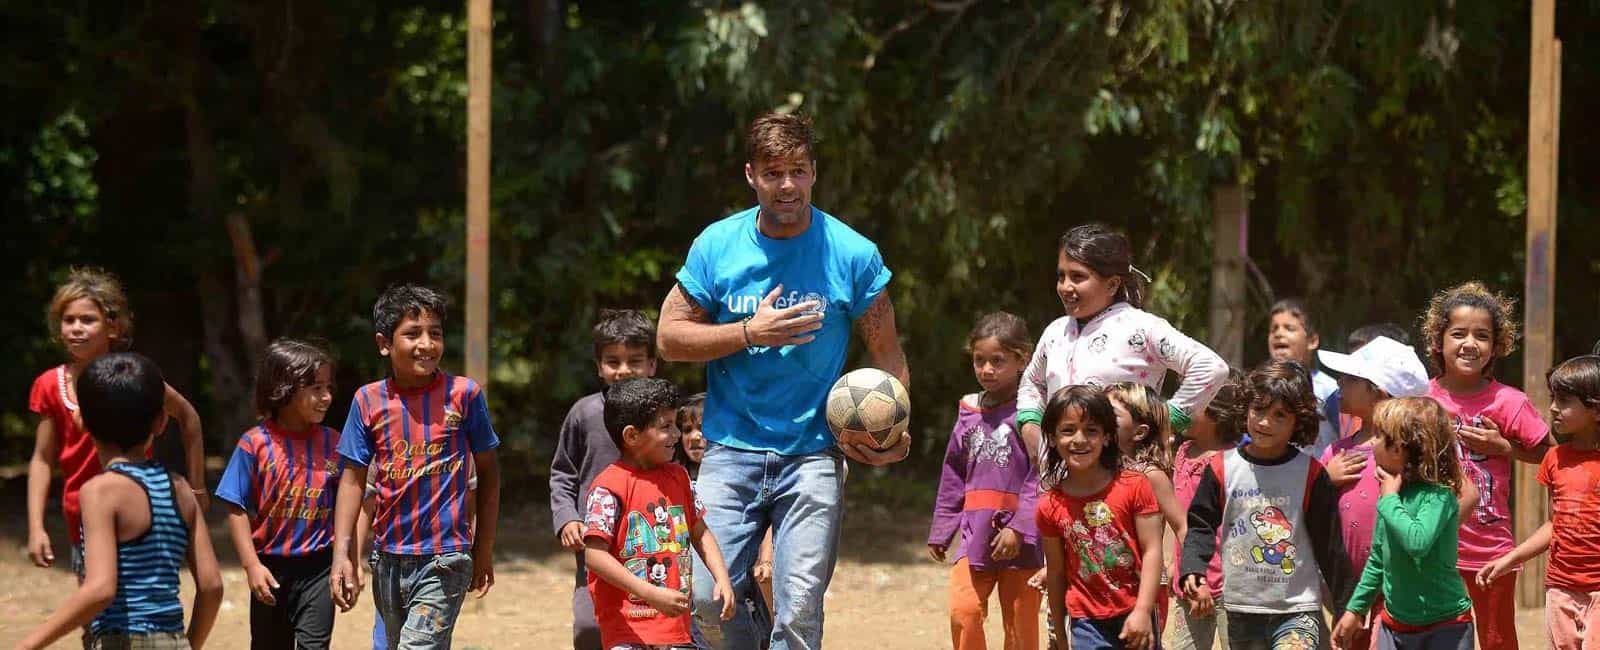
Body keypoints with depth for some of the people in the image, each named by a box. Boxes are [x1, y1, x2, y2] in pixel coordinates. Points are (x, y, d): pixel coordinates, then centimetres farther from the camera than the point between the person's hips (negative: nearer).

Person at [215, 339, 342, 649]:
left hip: (318, 567, 0)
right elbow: (237, 510, -7)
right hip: (271, 568, 0)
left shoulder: (331, 443, -2)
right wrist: (252, 566, -13)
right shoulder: (255, 444, -9)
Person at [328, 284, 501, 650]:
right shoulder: (369, 401, 1)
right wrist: (342, 555, -3)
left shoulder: (463, 394, -5)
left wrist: (484, 548, 4)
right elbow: (353, 480, 4)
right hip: (390, 557, 4)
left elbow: (488, 472, 3)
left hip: (445, 558, -4)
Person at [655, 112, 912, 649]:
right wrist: (750, 333, -11)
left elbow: (887, 356, 5)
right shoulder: (717, 246, 2)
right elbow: (669, 337, 3)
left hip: (812, 457, -1)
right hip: (731, 451, 1)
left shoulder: (852, 255, -1)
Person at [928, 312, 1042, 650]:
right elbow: (953, 478, 20)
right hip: (974, 534, 4)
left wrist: (1020, 527, -19)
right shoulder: (969, 412, 12)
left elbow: (1041, 478, -11)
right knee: (963, 611, -14)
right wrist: (940, 531, 19)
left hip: (1020, 538, -4)